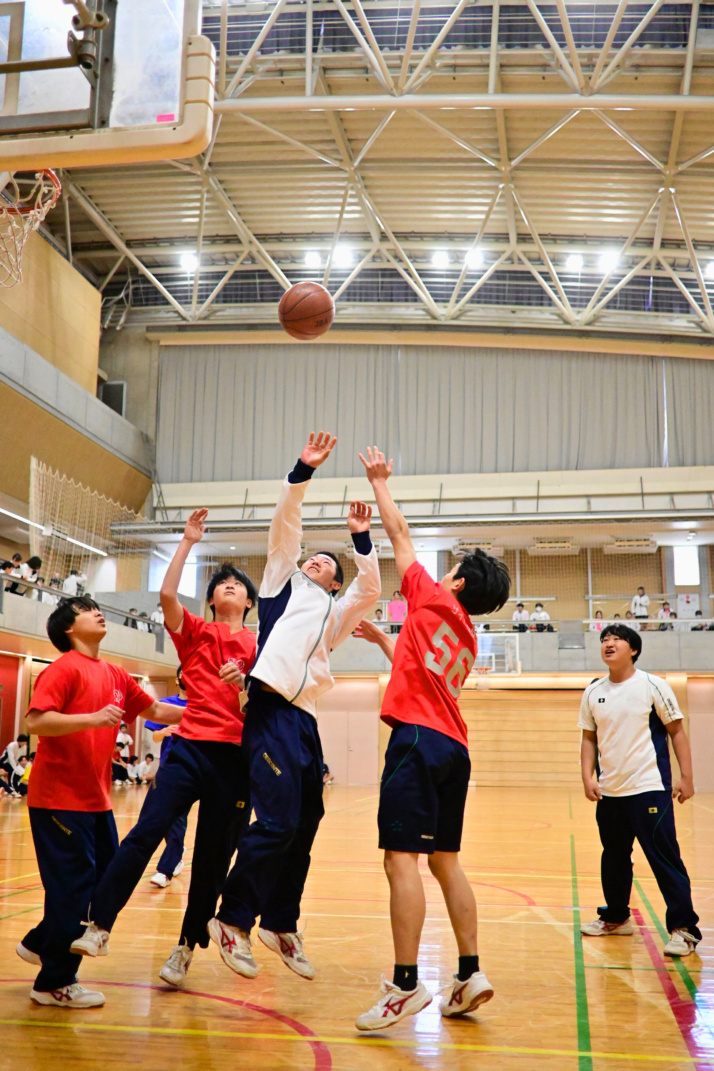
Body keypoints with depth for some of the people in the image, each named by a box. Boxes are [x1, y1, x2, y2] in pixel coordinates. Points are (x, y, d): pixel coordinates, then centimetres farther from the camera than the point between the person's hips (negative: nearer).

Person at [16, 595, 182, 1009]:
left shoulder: (115, 675, 10)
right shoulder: (65, 668, -12)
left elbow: (155, 710, 18)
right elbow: (36, 721, -21)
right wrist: (93, 718, -30)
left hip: (96, 800, 8)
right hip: (59, 799, -8)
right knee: (74, 885, -3)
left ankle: (41, 944, 32)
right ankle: (55, 983, 13)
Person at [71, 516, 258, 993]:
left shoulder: (258, 645, 11)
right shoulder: (194, 632, 12)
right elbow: (167, 594, -6)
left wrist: (246, 685, -15)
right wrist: (188, 542, -2)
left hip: (235, 756, 0)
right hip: (191, 747, 0)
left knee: (214, 856, 5)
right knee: (146, 832, -16)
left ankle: (187, 946, 21)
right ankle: (100, 926, -10)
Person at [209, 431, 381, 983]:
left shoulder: (335, 614, 26)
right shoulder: (284, 585, 15)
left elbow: (371, 589, 10)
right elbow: (284, 528, 5)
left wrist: (361, 539, 2)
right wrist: (303, 473, -2)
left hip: (305, 720, 6)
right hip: (272, 711, -6)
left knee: (304, 825, 8)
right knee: (276, 822, -14)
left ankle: (281, 923, 21)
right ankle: (234, 919, 0)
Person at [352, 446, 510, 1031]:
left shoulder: (434, 600, 2)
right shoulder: (467, 640, 22)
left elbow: (400, 533, 9)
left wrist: (378, 481, 21)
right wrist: (382, 638, 45)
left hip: (419, 739, -9)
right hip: (453, 747, 9)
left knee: (402, 858, -10)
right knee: (445, 860, 14)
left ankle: (406, 984, -11)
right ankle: (470, 973, 16)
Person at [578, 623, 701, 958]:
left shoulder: (652, 686, -6)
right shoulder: (593, 692, 6)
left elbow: (677, 730, -2)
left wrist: (686, 776, -8)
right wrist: (588, 776, 0)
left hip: (649, 789, -5)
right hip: (608, 792, 5)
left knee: (665, 859, -5)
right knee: (614, 858, 16)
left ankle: (683, 928, 3)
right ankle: (616, 918, 33)